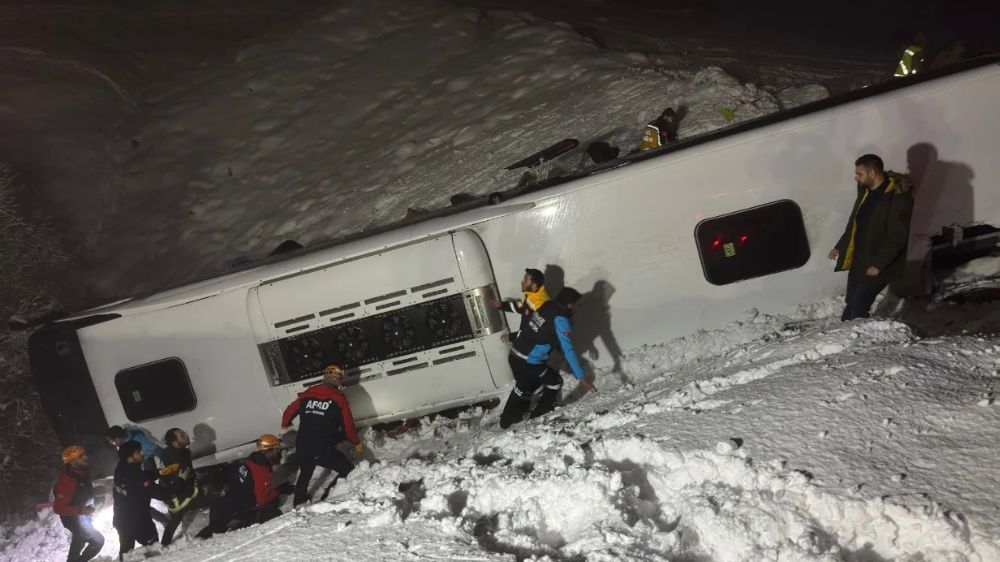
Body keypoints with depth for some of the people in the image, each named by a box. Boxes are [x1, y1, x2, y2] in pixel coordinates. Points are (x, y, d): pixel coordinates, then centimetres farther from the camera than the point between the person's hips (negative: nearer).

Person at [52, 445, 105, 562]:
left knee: (78, 544, 27)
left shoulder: (82, 472, -9)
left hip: (83, 517, 8)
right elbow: (58, 508, -28)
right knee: (98, 540, -3)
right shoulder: (66, 481, -34)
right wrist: (81, 510, -31)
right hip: (74, 520, -8)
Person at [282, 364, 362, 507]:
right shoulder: (339, 398, -5)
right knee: (348, 470, 7)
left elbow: (290, 410, 17)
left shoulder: (307, 394, 7)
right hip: (323, 450, -6)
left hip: (302, 448, 6)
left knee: (305, 475, 31)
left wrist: (285, 424, 40)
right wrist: (357, 443, 15)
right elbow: (348, 425, -2)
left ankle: (298, 504, 46)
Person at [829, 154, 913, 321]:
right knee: (849, 306, 12)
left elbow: (897, 238, -20)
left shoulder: (898, 197, -19)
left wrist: (878, 265, -22)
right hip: (858, 261, 8)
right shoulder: (865, 191, 7)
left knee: (858, 309, -11)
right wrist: (839, 247, 19)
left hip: (878, 266, -8)